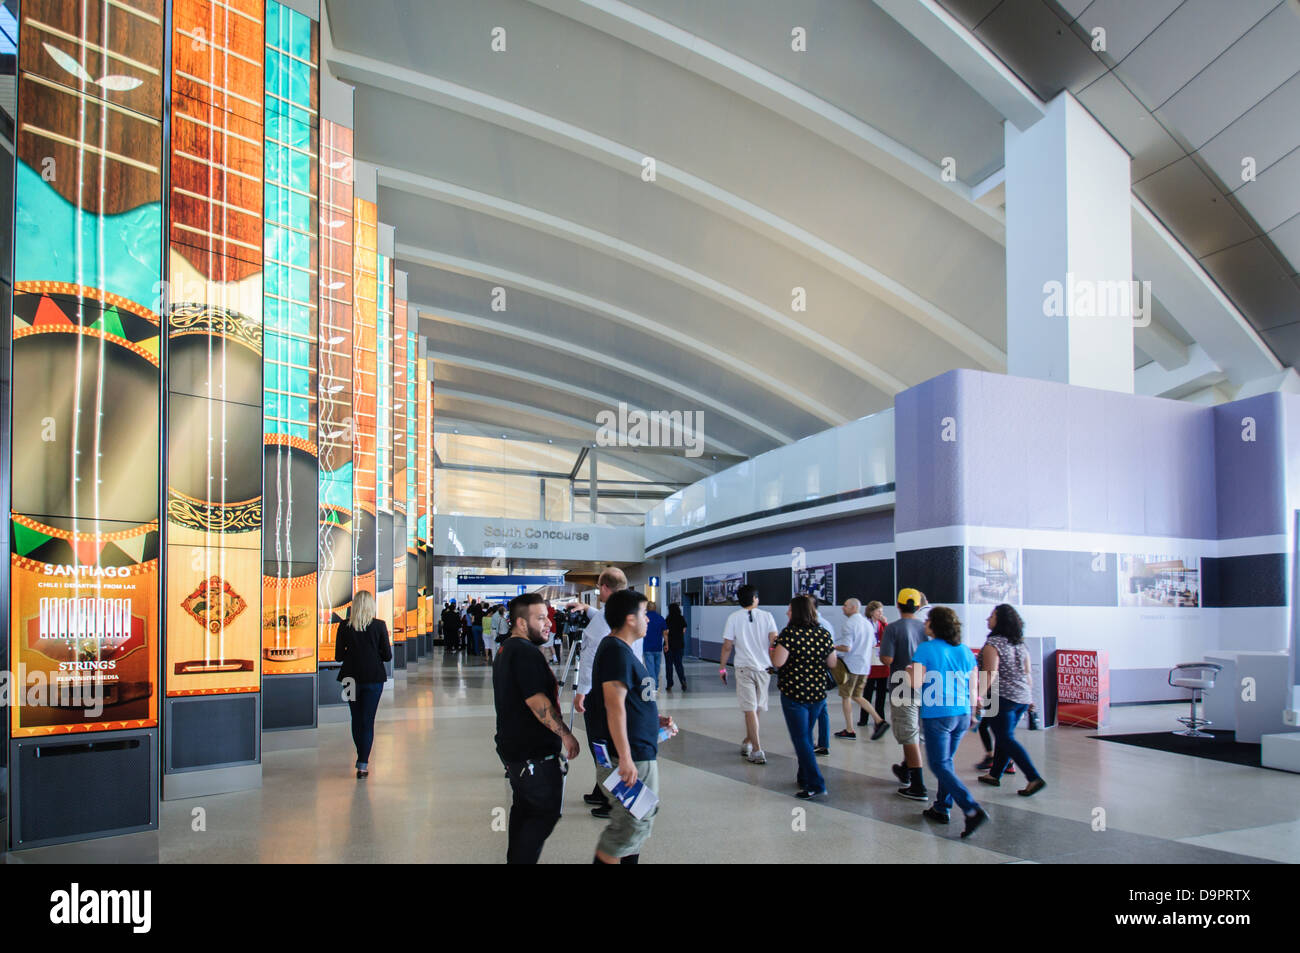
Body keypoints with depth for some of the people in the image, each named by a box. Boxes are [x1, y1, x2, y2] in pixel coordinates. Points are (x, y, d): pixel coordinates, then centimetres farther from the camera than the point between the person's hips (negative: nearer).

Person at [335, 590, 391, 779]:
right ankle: (363, 765, -2)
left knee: (356, 719, 18)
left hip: (351, 677, 2)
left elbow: (338, 656, -1)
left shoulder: (344, 626, -5)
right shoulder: (379, 625, -9)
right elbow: (387, 656, -6)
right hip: (373, 677, -2)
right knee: (368, 720, 3)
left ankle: (361, 758, 31)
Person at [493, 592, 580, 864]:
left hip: (512, 747, 10)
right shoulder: (526, 652, -20)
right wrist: (566, 735, -19)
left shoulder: (506, 649, 15)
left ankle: (515, 859, 26)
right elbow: (537, 702, -26)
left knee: (523, 809, 19)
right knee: (545, 813, -2)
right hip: (534, 752, -10)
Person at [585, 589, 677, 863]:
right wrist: (625, 758, -28)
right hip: (629, 758, -11)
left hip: (641, 754, 11)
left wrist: (656, 719, 14)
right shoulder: (616, 651, -18)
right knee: (629, 826, -5)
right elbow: (614, 705, -25)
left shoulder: (621, 650, 16)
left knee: (640, 821, 19)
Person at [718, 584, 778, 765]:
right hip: (764, 667, 2)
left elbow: (727, 646, -2)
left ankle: (757, 751, -8)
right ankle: (747, 743, 31)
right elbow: (774, 641, -6)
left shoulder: (734, 618, -1)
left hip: (744, 667, -2)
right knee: (756, 708, 18)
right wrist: (775, 663, 4)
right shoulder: (766, 616, 2)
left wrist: (722, 667, 8)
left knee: (750, 709, -2)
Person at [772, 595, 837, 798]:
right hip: (818, 693, 6)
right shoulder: (824, 634, 1)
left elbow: (777, 662, -21)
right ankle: (804, 777, 33)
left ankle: (815, 784, -5)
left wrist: (774, 646, -2)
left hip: (794, 693, -6)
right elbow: (832, 663, 6)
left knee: (801, 739, 1)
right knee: (806, 736, 21)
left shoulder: (789, 633, -15)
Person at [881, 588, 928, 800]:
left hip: (903, 688, -5)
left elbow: (886, 659, -19)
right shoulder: (926, 628, 1)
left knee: (909, 736, -1)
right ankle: (906, 771, 39)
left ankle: (919, 787, -2)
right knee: (916, 733, 20)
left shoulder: (893, 628, -13)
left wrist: (882, 650, 2)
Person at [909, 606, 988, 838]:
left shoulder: (926, 649, -10)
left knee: (940, 765, 0)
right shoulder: (965, 651, 6)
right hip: (962, 715, 6)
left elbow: (916, 684, -15)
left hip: (936, 715, -6)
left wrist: (908, 670, 4)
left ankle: (972, 810, -14)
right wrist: (971, 711, 22)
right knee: (946, 761, 20)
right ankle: (942, 808, 26)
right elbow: (973, 689, 9)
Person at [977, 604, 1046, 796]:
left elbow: (990, 674, -19)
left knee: (1006, 738, -4)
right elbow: (1027, 674, 13)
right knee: (1004, 736, 16)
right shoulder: (1020, 644, 11)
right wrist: (1030, 697, 20)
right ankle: (994, 774, 24)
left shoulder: (993, 644, -12)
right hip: (1022, 698, 8)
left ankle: (1034, 778, -13)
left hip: (1002, 697, -8)